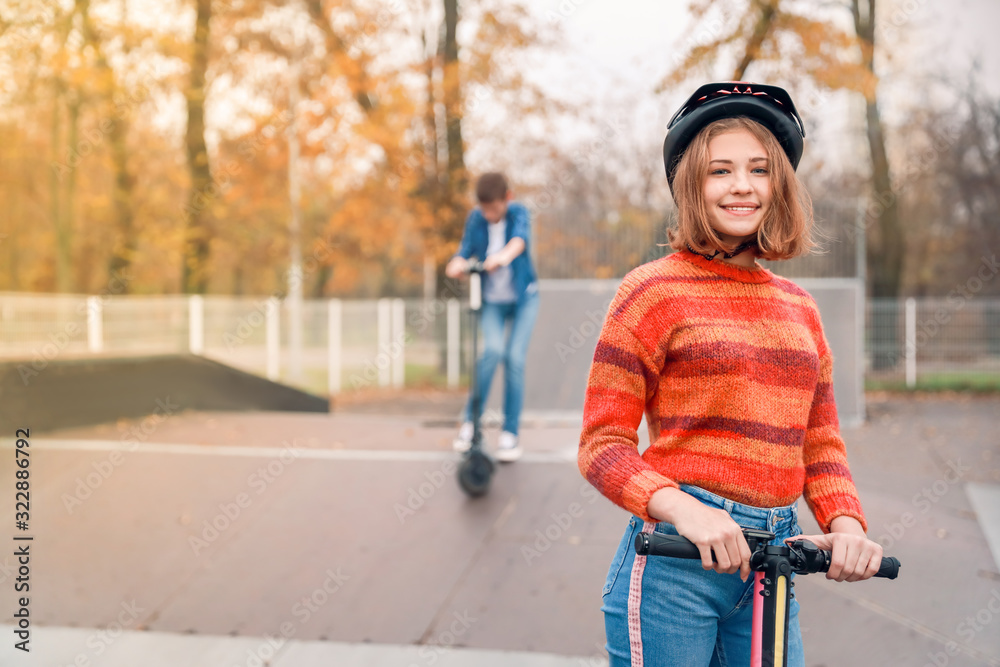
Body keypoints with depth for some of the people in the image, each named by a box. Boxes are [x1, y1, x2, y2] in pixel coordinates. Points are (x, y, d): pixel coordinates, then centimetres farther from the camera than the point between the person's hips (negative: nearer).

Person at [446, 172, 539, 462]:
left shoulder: (518, 213, -10)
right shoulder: (475, 219, -3)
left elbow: (521, 237, -30)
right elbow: (465, 249, -10)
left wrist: (504, 255, -52)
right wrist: (457, 264, -35)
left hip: (523, 297, -1)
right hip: (491, 300, 1)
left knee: (514, 357, -13)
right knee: (492, 349, -23)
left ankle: (510, 433, -1)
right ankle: (469, 419, -8)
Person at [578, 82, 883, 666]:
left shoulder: (798, 306, 12)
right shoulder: (655, 290, -4)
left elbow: (820, 441, 14)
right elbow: (602, 446, -7)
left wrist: (846, 525, -4)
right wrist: (681, 508, -23)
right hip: (675, 556, -5)